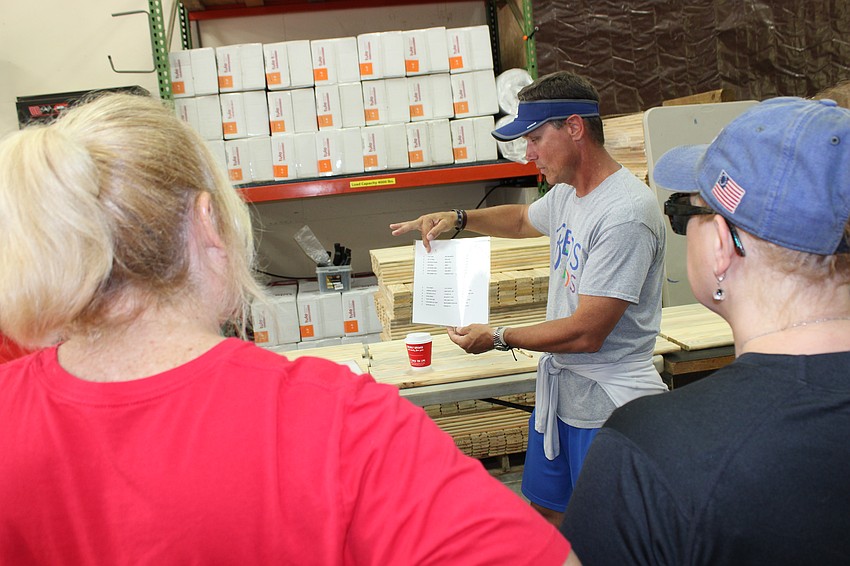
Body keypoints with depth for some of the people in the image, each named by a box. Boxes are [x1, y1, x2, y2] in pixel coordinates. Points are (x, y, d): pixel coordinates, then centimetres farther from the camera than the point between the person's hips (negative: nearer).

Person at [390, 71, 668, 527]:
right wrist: (459, 218, 14)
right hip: (559, 388, 9)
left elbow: (586, 333, -25)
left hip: (607, 407, -9)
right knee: (544, 511, 21)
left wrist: (498, 337, -12)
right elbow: (524, 219, 31)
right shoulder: (566, 193, 5)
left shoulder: (626, 213, -25)